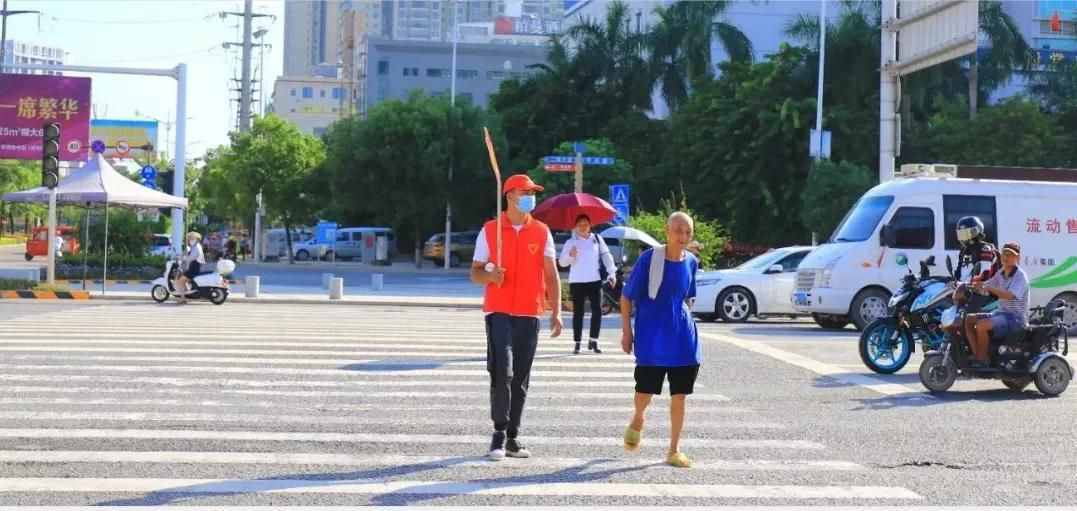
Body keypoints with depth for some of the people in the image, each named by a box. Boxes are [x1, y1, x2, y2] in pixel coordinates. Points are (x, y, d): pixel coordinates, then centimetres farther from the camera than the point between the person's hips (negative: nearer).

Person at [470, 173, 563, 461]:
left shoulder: (542, 232, 7)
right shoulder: (489, 231, 3)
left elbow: (551, 275, 6)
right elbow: (475, 273, 6)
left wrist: (556, 312, -3)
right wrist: (490, 276, -17)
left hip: (529, 314, 2)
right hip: (498, 312, -2)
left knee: (521, 378, 6)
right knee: (502, 371, -15)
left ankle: (513, 438, 14)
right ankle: (499, 433, -4)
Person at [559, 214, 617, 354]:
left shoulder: (597, 239, 9)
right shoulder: (571, 242, 5)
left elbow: (606, 256, 6)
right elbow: (562, 262, 0)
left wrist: (611, 273, -4)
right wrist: (570, 255, -20)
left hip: (595, 280, 1)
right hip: (577, 281, -1)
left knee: (597, 310, -6)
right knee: (578, 313, 2)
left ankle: (593, 341, 3)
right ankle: (577, 343, 6)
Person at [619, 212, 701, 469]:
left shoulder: (691, 262, 3)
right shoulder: (649, 258, -10)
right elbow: (627, 297, -4)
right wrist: (627, 331, -6)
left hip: (682, 336, 4)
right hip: (651, 337, -4)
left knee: (679, 395, 2)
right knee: (645, 390, -3)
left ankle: (674, 451, 12)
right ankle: (637, 420, 33)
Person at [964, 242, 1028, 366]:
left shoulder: (1020, 276, -14)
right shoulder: (1001, 274, 12)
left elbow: (1010, 295, -29)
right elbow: (986, 286, 10)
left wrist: (990, 288, -38)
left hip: (1016, 317, -9)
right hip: (1001, 313, 9)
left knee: (981, 325, -28)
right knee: (969, 320, -3)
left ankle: (983, 360, -17)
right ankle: (976, 355, -7)